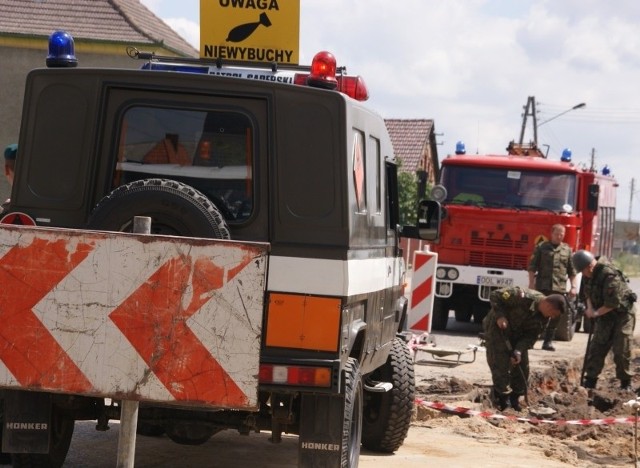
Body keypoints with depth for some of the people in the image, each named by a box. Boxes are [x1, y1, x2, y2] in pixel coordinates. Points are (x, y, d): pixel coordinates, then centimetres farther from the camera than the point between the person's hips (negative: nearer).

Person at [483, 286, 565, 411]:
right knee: (501, 367, -11)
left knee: (522, 368, 5)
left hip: (517, 335, 7)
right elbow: (495, 296, -24)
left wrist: (519, 350, -21)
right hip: (497, 329, -7)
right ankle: (504, 403, -3)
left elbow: (531, 335, -6)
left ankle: (514, 401, 18)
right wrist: (500, 316, -32)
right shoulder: (522, 296, -32)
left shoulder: (544, 316, -10)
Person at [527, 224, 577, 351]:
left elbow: (572, 271, 12)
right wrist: (532, 283, -5)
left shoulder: (567, 250, 12)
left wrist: (573, 287, 4)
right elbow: (532, 266, 4)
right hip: (542, 287, -2)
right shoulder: (541, 247, 6)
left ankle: (548, 341, 7)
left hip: (559, 288, 2)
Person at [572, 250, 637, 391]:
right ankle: (590, 381, 7)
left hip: (622, 312, -8)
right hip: (605, 314, 8)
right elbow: (587, 293, 12)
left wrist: (596, 313, -19)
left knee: (621, 350, -7)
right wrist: (590, 308, -7)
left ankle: (626, 383, 4)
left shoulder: (609, 275, -29)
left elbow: (614, 303, -29)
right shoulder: (589, 275, -3)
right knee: (596, 347, 3)